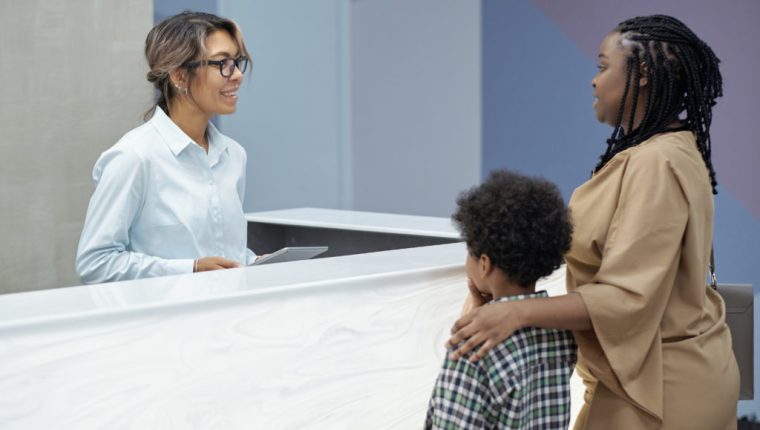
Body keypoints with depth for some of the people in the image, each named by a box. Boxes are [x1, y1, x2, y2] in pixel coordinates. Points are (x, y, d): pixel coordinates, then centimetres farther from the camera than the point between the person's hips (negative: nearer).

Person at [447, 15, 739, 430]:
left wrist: (518, 312, -31)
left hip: (661, 386, -9)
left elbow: (629, 296, -27)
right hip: (663, 373, 9)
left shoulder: (655, 165, -23)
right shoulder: (672, 148, 9)